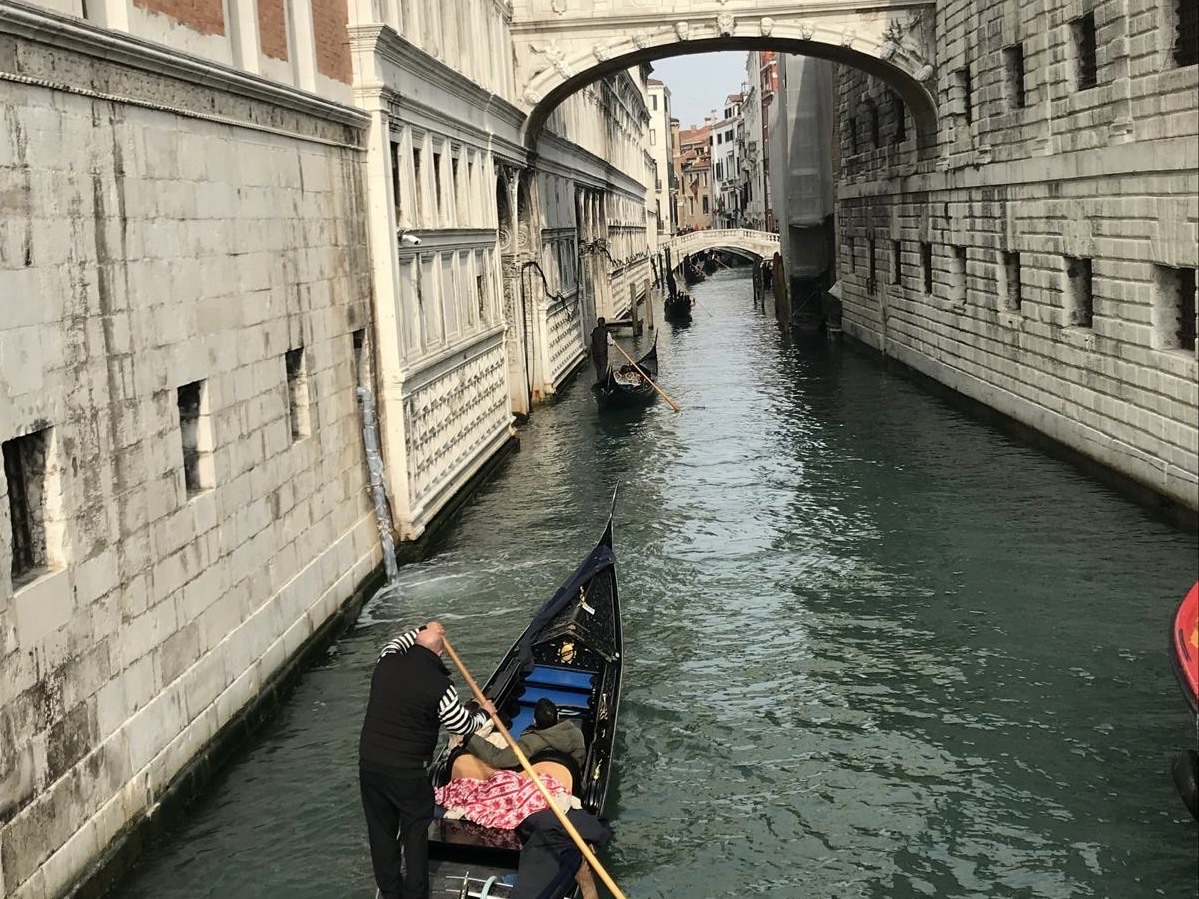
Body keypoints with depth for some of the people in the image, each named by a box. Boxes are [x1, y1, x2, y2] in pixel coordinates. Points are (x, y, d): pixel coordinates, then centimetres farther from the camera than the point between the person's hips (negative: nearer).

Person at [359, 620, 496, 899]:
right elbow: (465, 726, -4)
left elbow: (395, 644, 25)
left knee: (381, 831, 16)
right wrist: (484, 713, 15)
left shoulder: (386, 664, -2)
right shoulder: (439, 685, -16)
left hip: (370, 763, 5)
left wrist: (420, 631, 34)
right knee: (415, 834, 11)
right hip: (408, 772, -5)